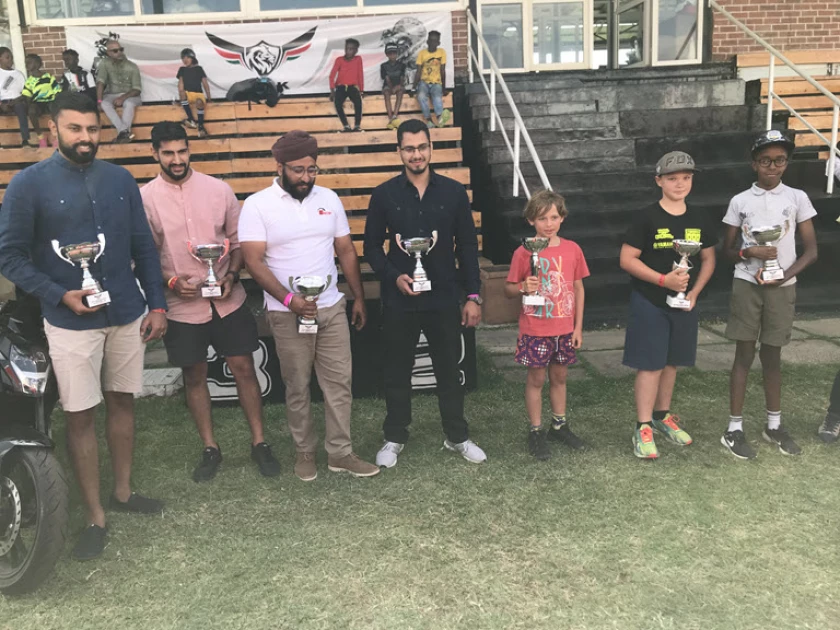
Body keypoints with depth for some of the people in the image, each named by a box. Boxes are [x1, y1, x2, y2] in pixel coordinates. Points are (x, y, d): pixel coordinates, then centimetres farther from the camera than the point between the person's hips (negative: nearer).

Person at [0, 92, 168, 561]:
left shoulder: (121, 179, 5)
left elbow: (144, 247, 8)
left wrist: (158, 305, 3)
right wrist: (61, 295, -17)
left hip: (127, 315, 4)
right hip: (71, 322, -3)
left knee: (123, 401, 14)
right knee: (81, 416, 2)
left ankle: (123, 492, 31)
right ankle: (95, 518, 14)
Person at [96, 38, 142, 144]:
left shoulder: (132, 66, -3)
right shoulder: (105, 63, 0)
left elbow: (137, 89, -9)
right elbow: (100, 82, -10)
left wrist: (123, 97, -25)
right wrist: (99, 101, -24)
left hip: (130, 96, -1)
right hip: (112, 95, 1)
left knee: (128, 104, -37)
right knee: (105, 104, -33)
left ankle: (122, 133, -44)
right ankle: (125, 131, -46)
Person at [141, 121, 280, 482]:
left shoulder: (218, 189, -1)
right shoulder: (145, 199, -3)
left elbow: (238, 240, 4)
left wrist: (232, 277, -10)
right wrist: (170, 282, -16)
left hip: (228, 300, 1)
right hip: (182, 306, 0)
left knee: (243, 367, 5)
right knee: (194, 376, 11)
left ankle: (259, 443, 20)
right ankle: (210, 449, 26)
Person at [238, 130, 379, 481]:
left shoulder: (329, 199, 5)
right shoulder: (257, 205, -7)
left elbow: (346, 251, 11)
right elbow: (253, 261, -13)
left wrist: (359, 298, 9)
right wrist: (290, 299, -24)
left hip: (332, 308, 4)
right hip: (288, 314, -3)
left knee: (340, 382, 6)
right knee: (297, 387, 8)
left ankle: (340, 453, 18)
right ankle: (305, 452, 25)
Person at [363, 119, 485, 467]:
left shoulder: (454, 192, 0)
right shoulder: (384, 194, -1)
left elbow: (467, 247, 3)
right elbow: (372, 246, 4)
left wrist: (472, 296, 0)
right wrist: (394, 277, -13)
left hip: (444, 299, 1)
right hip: (399, 301, 0)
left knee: (449, 370, 11)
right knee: (397, 372, 10)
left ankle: (457, 436, 27)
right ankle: (394, 438, 27)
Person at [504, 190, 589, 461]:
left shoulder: (572, 249, 0)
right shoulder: (524, 253, -9)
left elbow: (578, 289, 6)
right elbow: (508, 289, -3)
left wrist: (578, 326, 3)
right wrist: (523, 287, -26)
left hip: (564, 329, 3)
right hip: (535, 329, -3)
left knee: (559, 377, 15)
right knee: (536, 379, 7)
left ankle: (559, 426, 31)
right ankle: (536, 432, 19)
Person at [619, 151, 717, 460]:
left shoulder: (700, 220, 4)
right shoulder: (647, 218, -11)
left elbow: (708, 260, 12)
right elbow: (627, 260, -13)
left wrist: (694, 293, -1)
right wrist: (663, 280, -20)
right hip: (649, 303, -5)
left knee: (671, 362, 15)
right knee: (650, 365, -3)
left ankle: (662, 416, 32)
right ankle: (643, 428, 6)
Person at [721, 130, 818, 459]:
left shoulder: (797, 198, 2)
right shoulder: (740, 201, 1)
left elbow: (811, 250, 1)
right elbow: (727, 250, 6)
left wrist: (785, 276, -14)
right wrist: (749, 252, -15)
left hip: (781, 288, 1)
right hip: (746, 285, -1)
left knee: (772, 355, 11)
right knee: (744, 355, 2)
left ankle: (774, 425, 26)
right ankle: (734, 429, 7)